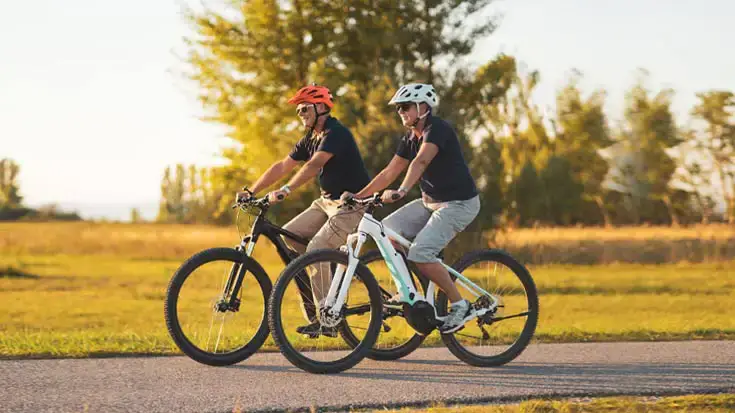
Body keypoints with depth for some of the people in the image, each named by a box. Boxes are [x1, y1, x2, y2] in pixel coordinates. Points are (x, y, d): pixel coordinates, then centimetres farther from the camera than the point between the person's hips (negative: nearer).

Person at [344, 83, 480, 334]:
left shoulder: (437, 129, -19)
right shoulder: (410, 138, 8)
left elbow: (421, 161, -36)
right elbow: (389, 172, 9)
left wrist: (402, 191, -50)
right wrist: (357, 196, 0)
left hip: (459, 203, -9)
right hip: (430, 201, 9)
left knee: (420, 253, -23)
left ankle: (459, 306, -9)